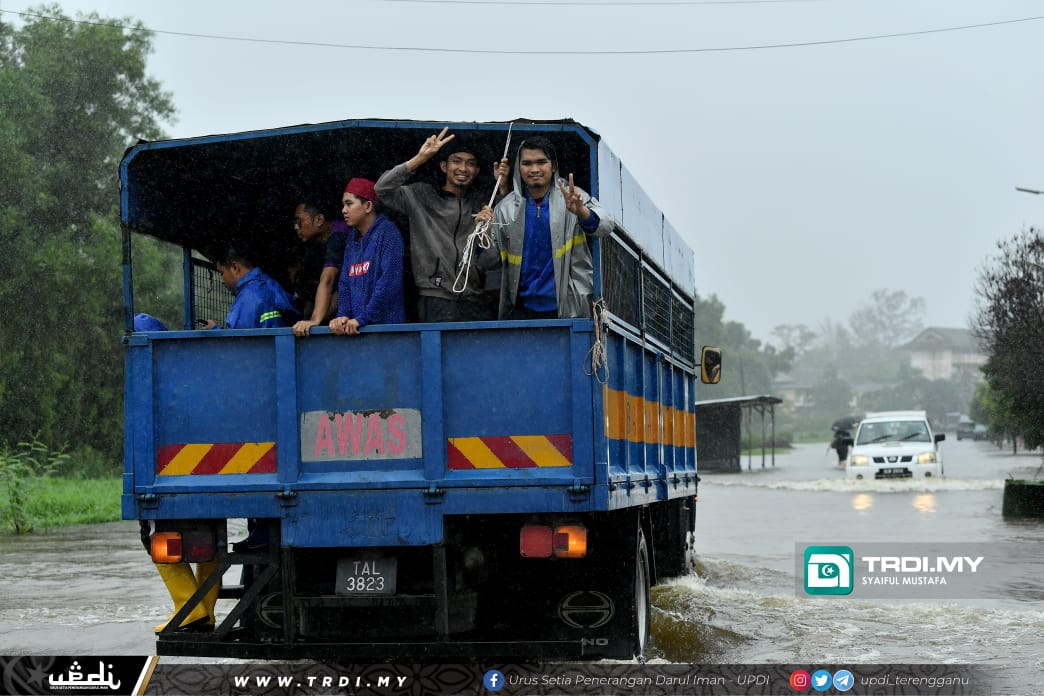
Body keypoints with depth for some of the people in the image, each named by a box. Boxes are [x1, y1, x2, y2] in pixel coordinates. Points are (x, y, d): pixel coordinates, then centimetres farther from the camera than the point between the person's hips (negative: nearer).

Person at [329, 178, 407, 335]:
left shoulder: (387, 232, -4)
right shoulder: (352, 240, 17)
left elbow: (390, 281, -14)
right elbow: (345, 283, 14)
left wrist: (362, 319, -16)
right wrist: (343, 315, -4)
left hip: (386, 323, -6)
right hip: (356, 329, 6)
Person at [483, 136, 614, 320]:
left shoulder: (573, 197, 0)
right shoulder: (507, 207, 6)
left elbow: (605, 226, -16)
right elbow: (489, 262, 7)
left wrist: (581, 212, -35)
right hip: (522, 309, 2)